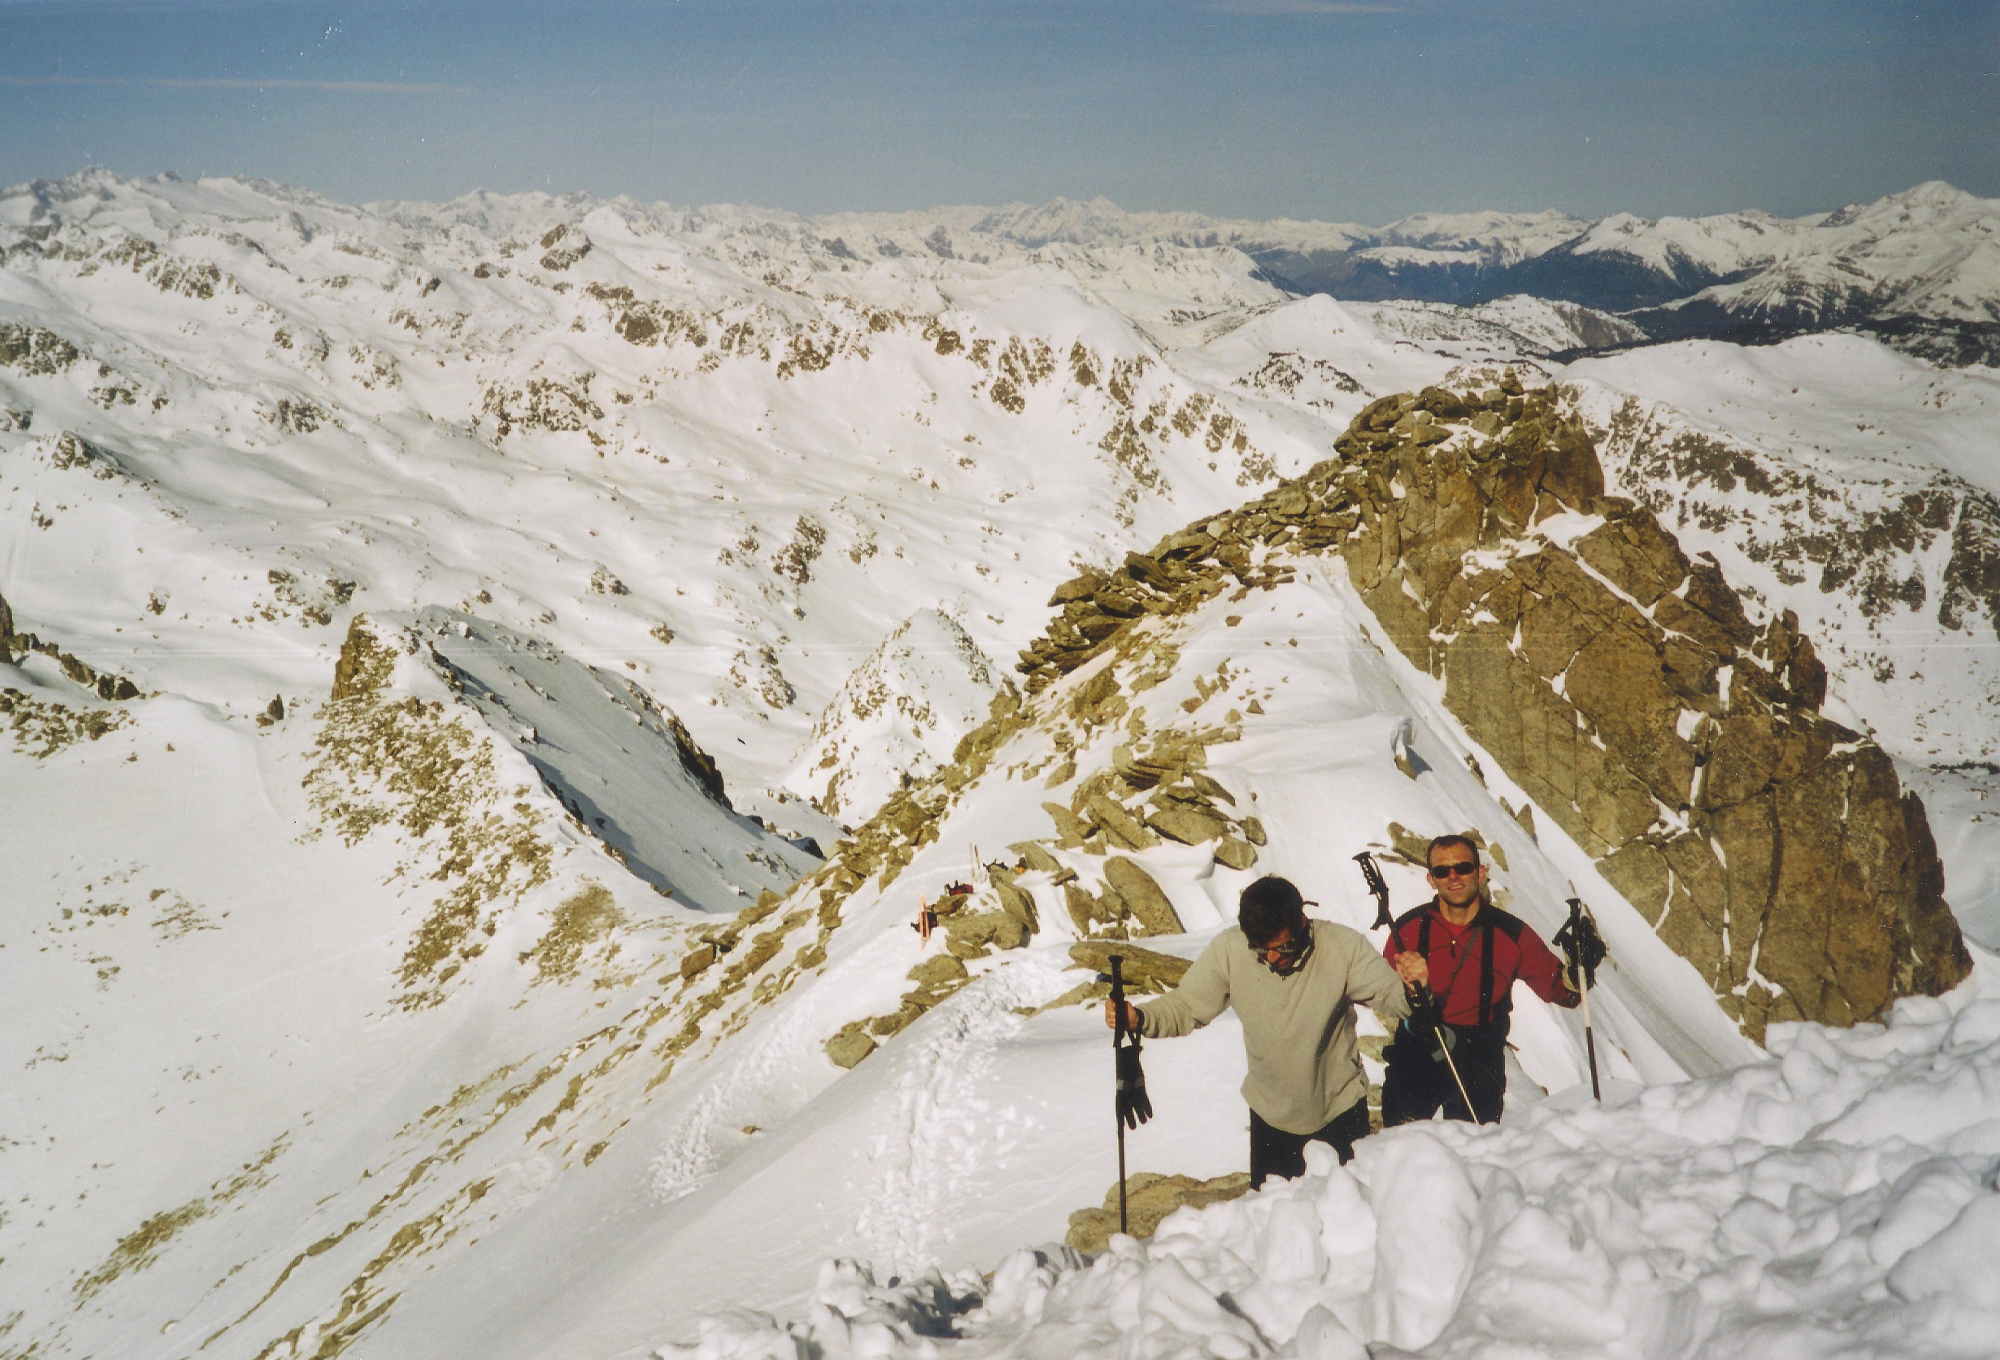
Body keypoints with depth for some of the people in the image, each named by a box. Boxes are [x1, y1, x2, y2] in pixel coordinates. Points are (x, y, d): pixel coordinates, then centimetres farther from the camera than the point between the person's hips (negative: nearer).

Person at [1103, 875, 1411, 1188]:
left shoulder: (1343, 947, -23)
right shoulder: (1228, 950, -20)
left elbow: (1390, 997, -18)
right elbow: (1185, 1006, -13)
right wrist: (1138, 1018, -31)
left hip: (1341, 1107, -1)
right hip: (1271, 1115, 1)